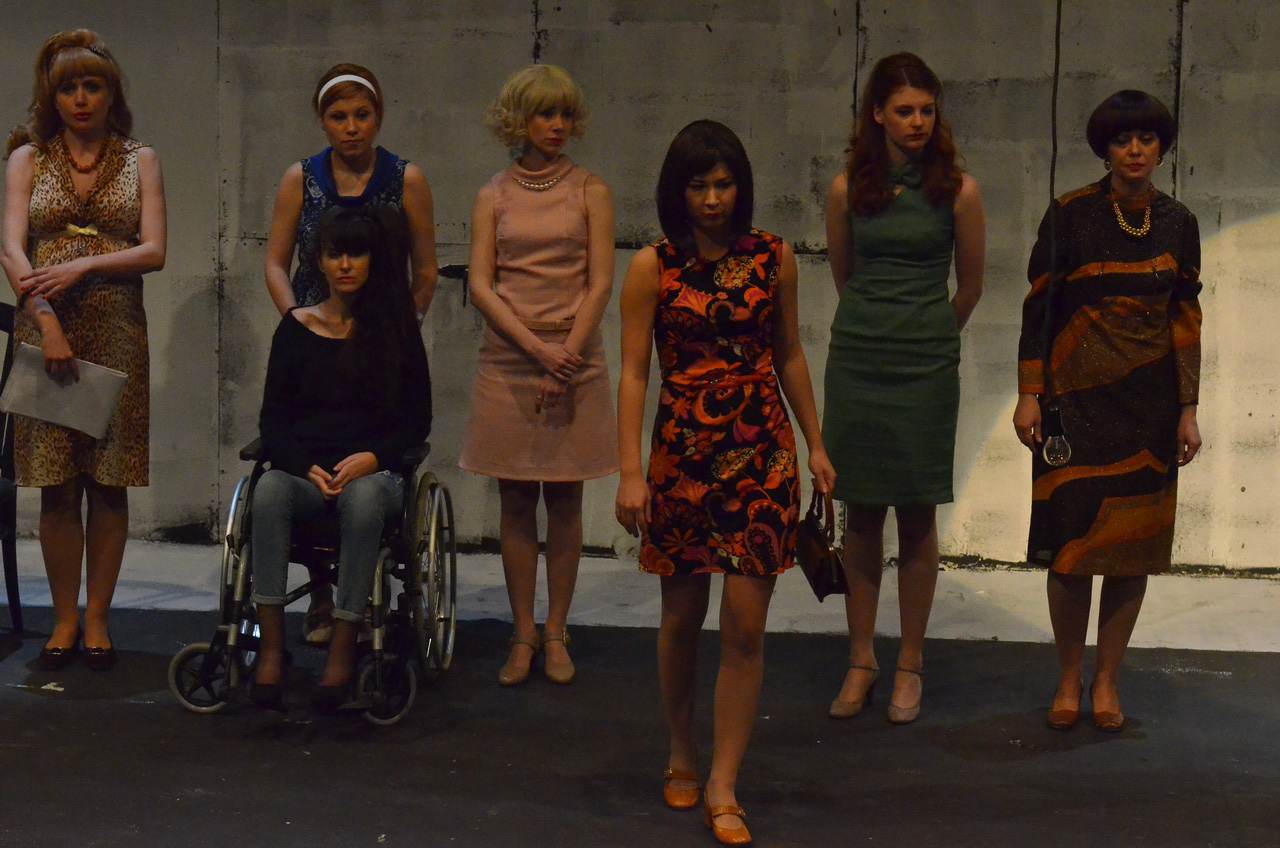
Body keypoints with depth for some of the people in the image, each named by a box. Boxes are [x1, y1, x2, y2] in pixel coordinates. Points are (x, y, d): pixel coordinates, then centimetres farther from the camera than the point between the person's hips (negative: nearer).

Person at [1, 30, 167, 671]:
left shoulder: (139, 161, 10)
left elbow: (154, 252, -1)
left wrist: (84, 266, -16)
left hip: (115, 335, 0)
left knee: (109, 485, 1)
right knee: (56, 487, 0)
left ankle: (96, 618, 10)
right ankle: (64, 619, 10)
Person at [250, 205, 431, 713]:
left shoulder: (397, 331, 10)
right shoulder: (297, 328, 13)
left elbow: (417, 421, 8)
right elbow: (273, 419, 9)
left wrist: (372, 458, -10)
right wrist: (306, 468, -9)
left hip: (373, 472, -1)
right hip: (304, 469, 1)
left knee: (363, 497, -38)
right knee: (270, 490, -34)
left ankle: (343, 648, -36)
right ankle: (271, 645, -36)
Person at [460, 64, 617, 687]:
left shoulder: (590, 191, 6)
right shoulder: (493, 197, 7)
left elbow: (599, 283, -1)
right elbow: (480, 285, -1)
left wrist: (566, 356, -12)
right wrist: (536, 347, -13)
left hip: (575, 360, 0)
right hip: (508, 361, 1)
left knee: (564, 500, 3)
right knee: (517, 501, 3)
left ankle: (555, 634, 12)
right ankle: (522, 636, 11)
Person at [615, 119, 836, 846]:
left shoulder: (774, 258, 4)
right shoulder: (652, 267, -2)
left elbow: (790, 356, 13)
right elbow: (633, 373, -5)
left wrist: (816, 445, 13)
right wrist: (631, 471, -12)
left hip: (762, 449, 1)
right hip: (682, 449, -1)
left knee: (746, 625, -4)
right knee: (683, 616, 11)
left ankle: (723, 788, 4)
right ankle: (682, 753, 33)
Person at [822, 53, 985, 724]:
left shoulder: (958, 190, -1)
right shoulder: (847, 189, 4)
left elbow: (969, 287, 10)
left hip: (926, 365, -1)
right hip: (856, 360, 2)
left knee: (917, 516, 2)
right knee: (861, 516, 5)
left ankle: (909, 665, 13)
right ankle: (860, 660, 16)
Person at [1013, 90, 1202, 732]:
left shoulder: (1178, 224, 6)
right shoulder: (1070, 215, -2)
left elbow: (1186, 321, 8)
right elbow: (1039, 305, -1)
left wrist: (1188, 410, 4)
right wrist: (1028, 395, -7)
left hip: (1149, 402, 3)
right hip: (1076, 397, -2)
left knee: (1134, 545, 3)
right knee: (1070, 540, -4)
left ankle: (1107, 679, 16)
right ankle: (1068, 679, 12)